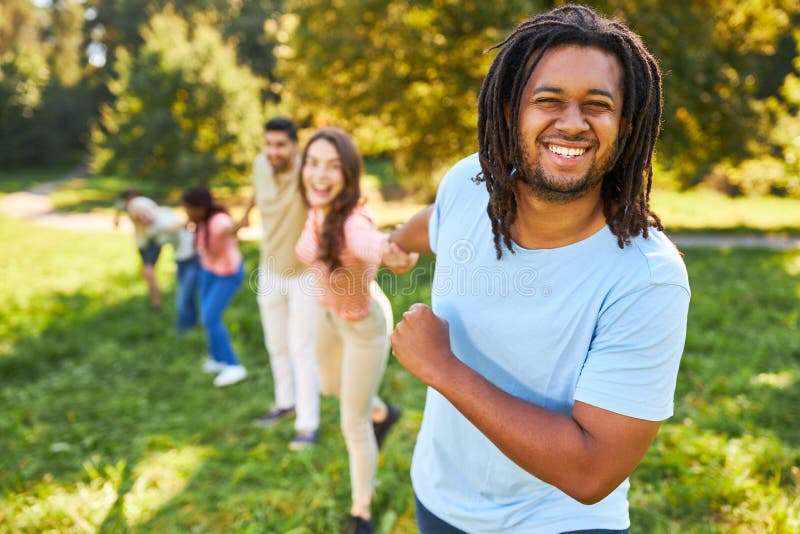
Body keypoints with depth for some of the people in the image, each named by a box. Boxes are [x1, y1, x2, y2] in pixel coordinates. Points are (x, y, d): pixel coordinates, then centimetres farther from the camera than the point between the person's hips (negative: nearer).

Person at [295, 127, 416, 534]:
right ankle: (382, 413, 61)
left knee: (353, 424, 7)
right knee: (330, 386, 30)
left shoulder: (354, 225, -38)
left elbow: (398, 254, -56)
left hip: (364, 324, -7)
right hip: (329, 312, 7)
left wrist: (395, 254, -71)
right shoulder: (318, 209, -17)